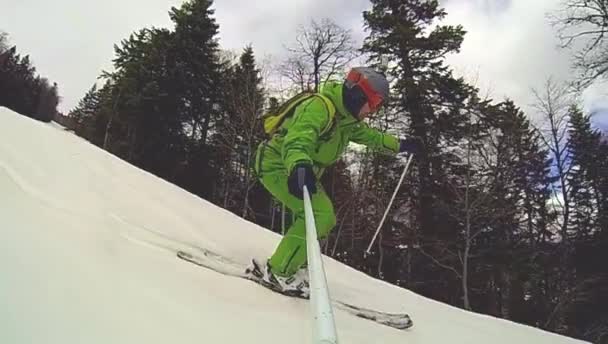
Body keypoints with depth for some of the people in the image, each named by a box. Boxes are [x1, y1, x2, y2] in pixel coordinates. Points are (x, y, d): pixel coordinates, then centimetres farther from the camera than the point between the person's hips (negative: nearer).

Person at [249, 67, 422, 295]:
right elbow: (298, 139, -43)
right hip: (279, 165, -10)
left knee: (325, 219, 12)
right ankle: (278, 272, -18)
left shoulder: (348, 119, 5)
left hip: (302, 170, 10)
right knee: (320, 214, -22)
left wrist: (400, 146, 27)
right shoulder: (320, 107, -26)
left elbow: (370, 136, 25)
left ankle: (292, 267, 22)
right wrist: (299, 166, -63)